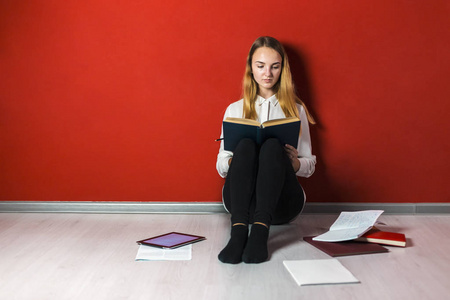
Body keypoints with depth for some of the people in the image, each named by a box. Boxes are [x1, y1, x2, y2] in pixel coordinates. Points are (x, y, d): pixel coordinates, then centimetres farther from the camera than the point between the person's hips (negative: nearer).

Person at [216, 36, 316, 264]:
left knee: (273, 145, -30)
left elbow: (310, 165, 14)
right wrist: (236, 160, -10)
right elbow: (221, 166, 13)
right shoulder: (235, 109, 18)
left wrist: (294, 162, -9)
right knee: (245, 144, -30)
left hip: (281, 202, 0)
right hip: (240, 200, 1)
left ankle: (260, 231, -49)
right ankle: (238, 231, -48)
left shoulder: (295, 110, 18)